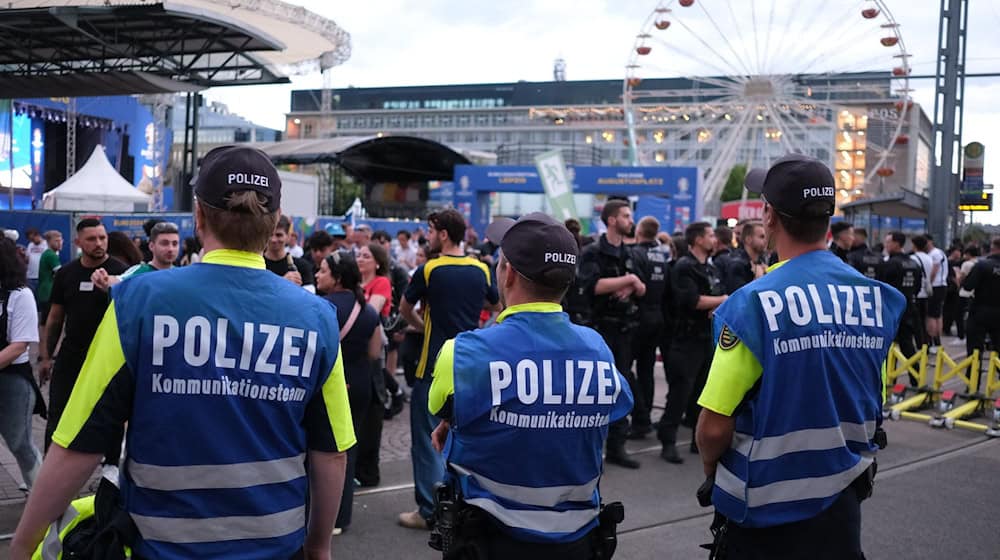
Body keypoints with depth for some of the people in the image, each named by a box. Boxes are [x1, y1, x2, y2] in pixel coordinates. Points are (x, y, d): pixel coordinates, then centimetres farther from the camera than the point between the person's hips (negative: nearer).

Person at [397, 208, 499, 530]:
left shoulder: (429, 271, -10)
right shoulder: (481, 270, 2)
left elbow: (405, 309, 4)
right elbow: (495, 305, 19)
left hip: (436, 365, -5)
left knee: (428, 437, 3)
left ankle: (429, 511, 5)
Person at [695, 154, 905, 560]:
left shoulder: (753, 304, -20)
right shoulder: (878, 299, -4)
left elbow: (715, 427, -19)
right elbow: (873, 410, 7)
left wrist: (712, 473, 1)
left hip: (765, 508, -5)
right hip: (843, 502, 5)